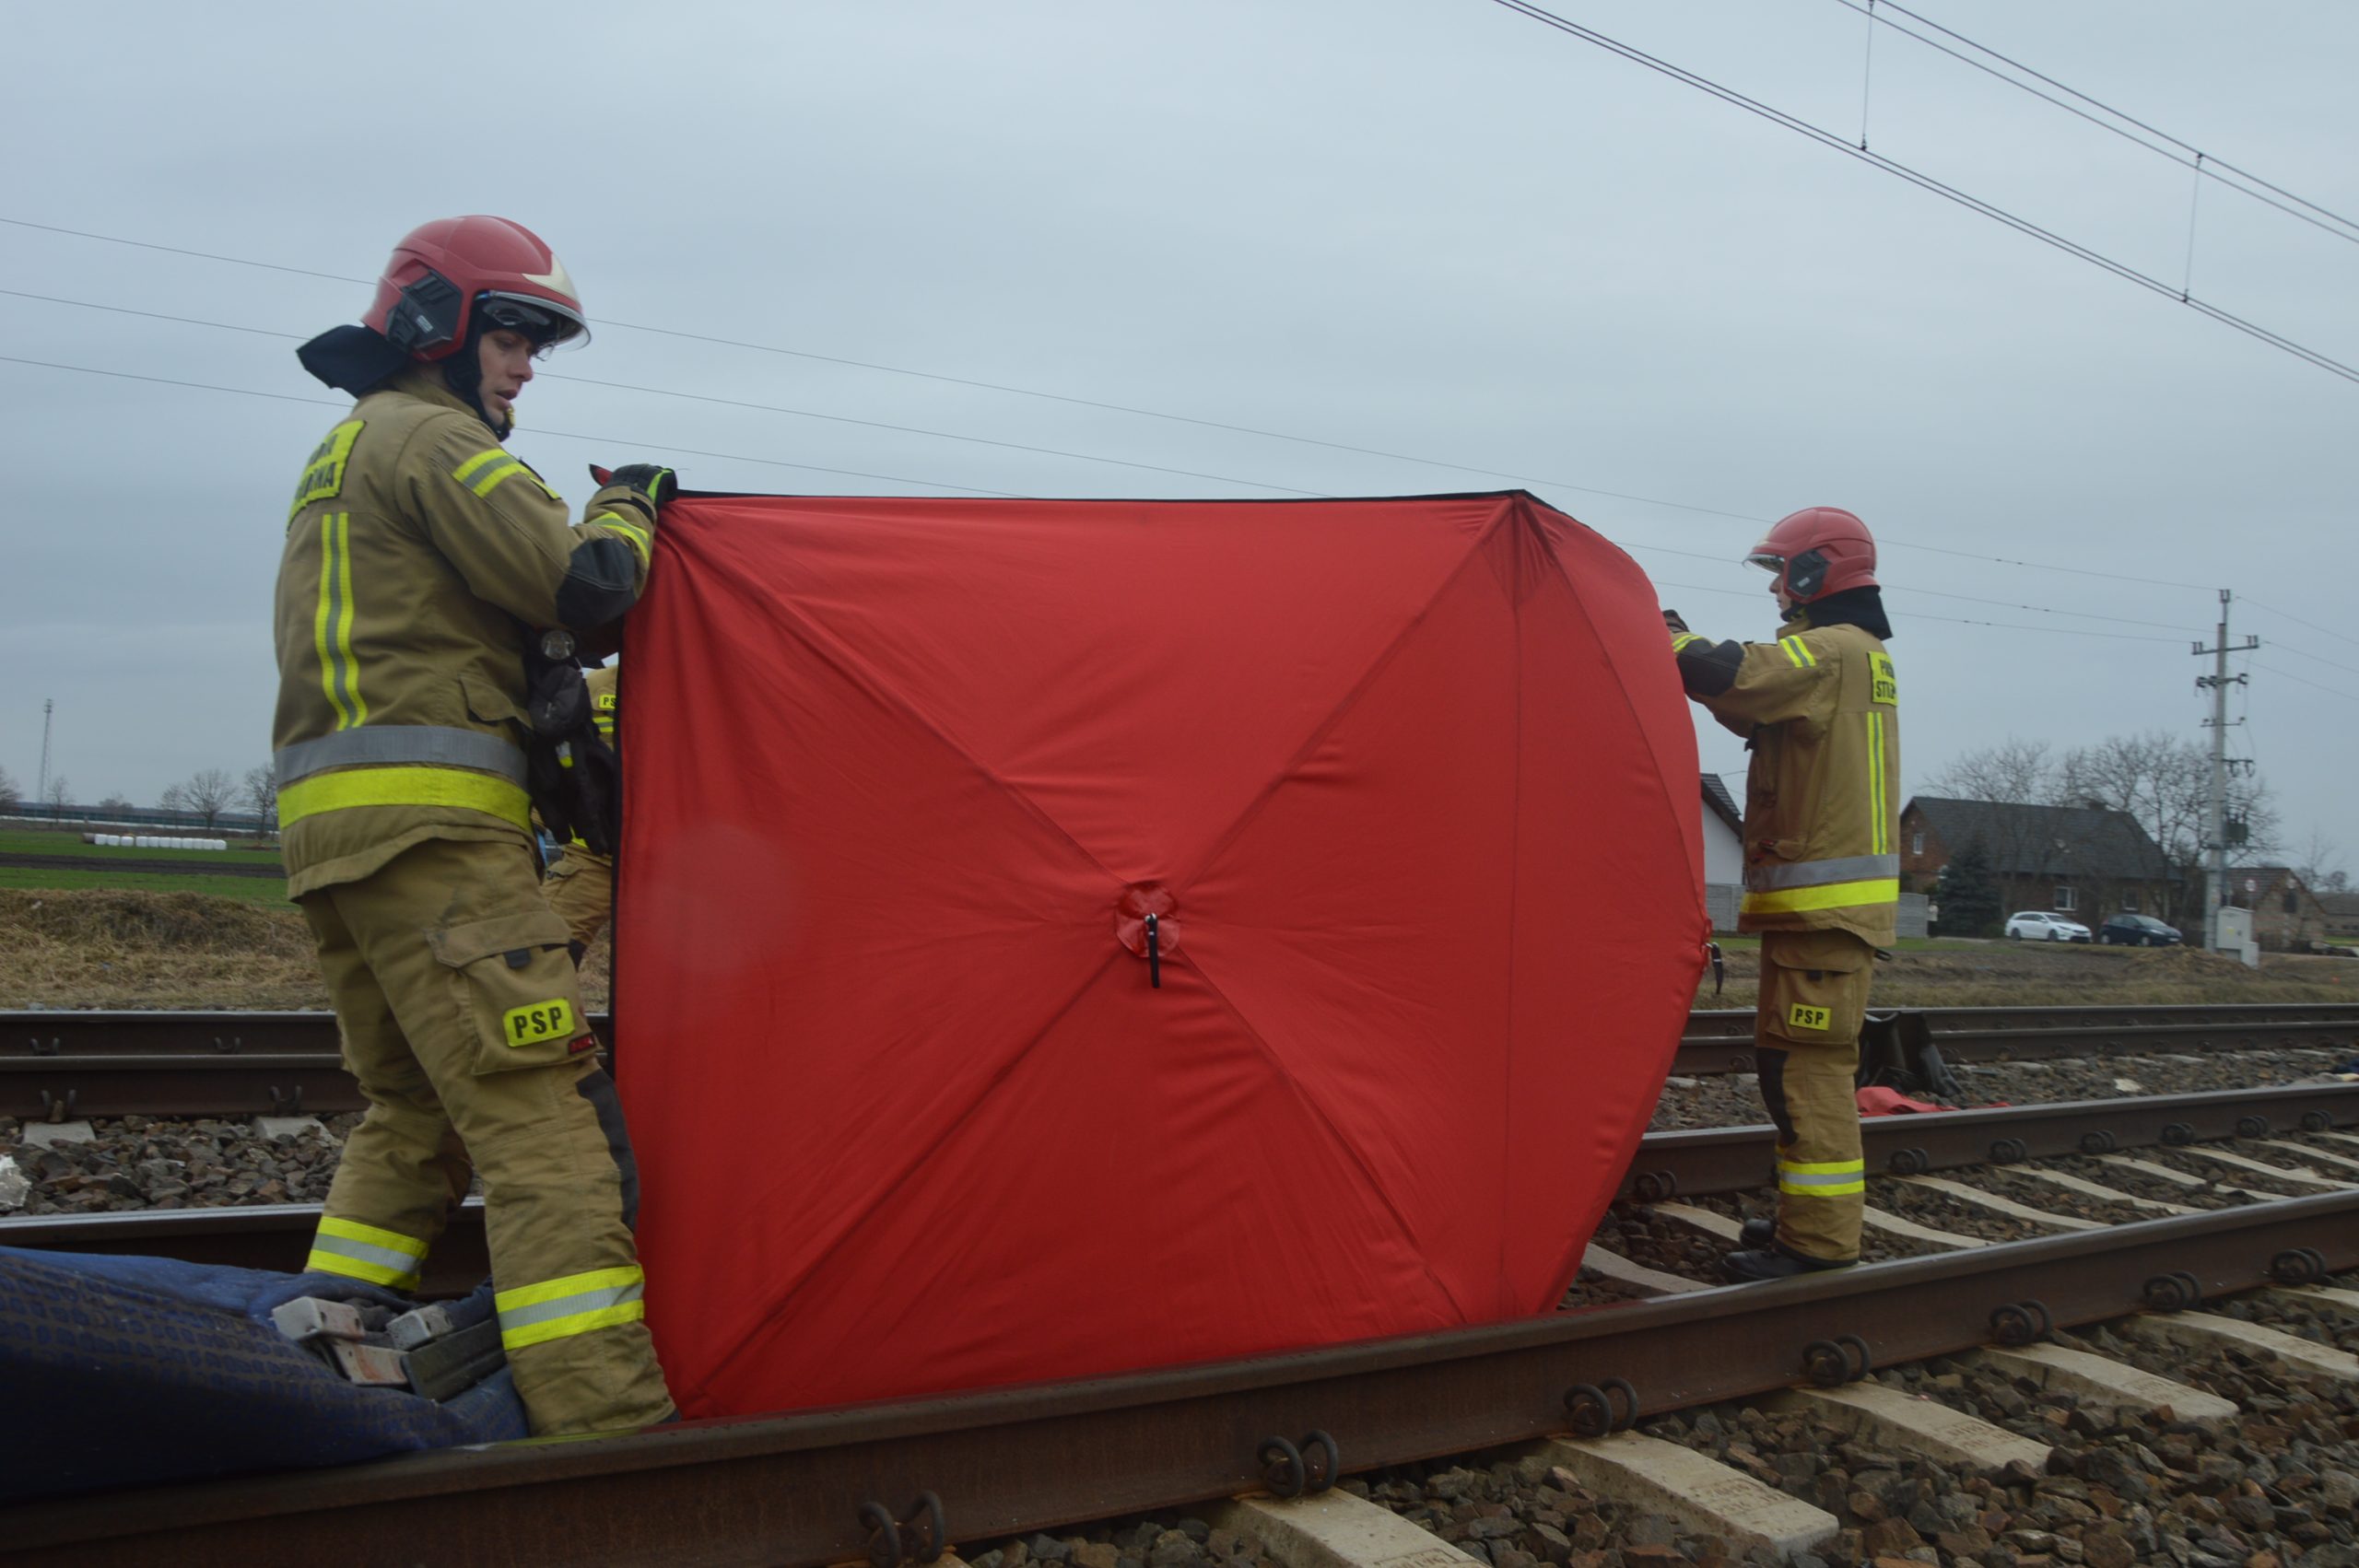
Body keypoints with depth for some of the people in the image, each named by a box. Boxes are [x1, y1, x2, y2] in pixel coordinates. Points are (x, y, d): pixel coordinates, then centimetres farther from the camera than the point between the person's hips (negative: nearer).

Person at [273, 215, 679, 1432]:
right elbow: (579, 584, -14)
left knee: (415, 1107, 18)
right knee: (538, 1113, -14)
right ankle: (605, 1418, -18)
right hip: (432, 822, -10)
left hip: (326, 816, 10)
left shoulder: (339, 459, 28)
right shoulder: (434, 440, -4)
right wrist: (630, 508, 6)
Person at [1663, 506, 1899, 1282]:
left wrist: (1662, 634, -7)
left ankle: (1819, 1239, -6)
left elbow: (1726, 677, -24)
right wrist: (1681, 642, 9)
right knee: (1794, 1064, 16)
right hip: (1831, 899, 10)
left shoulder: (1829, 652, -13)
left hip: (1823, 902, -10)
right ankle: (1810, 1217, 25)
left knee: (1808, 1070, -9)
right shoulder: (1861, 654, 20)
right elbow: (1758, 708, 20)